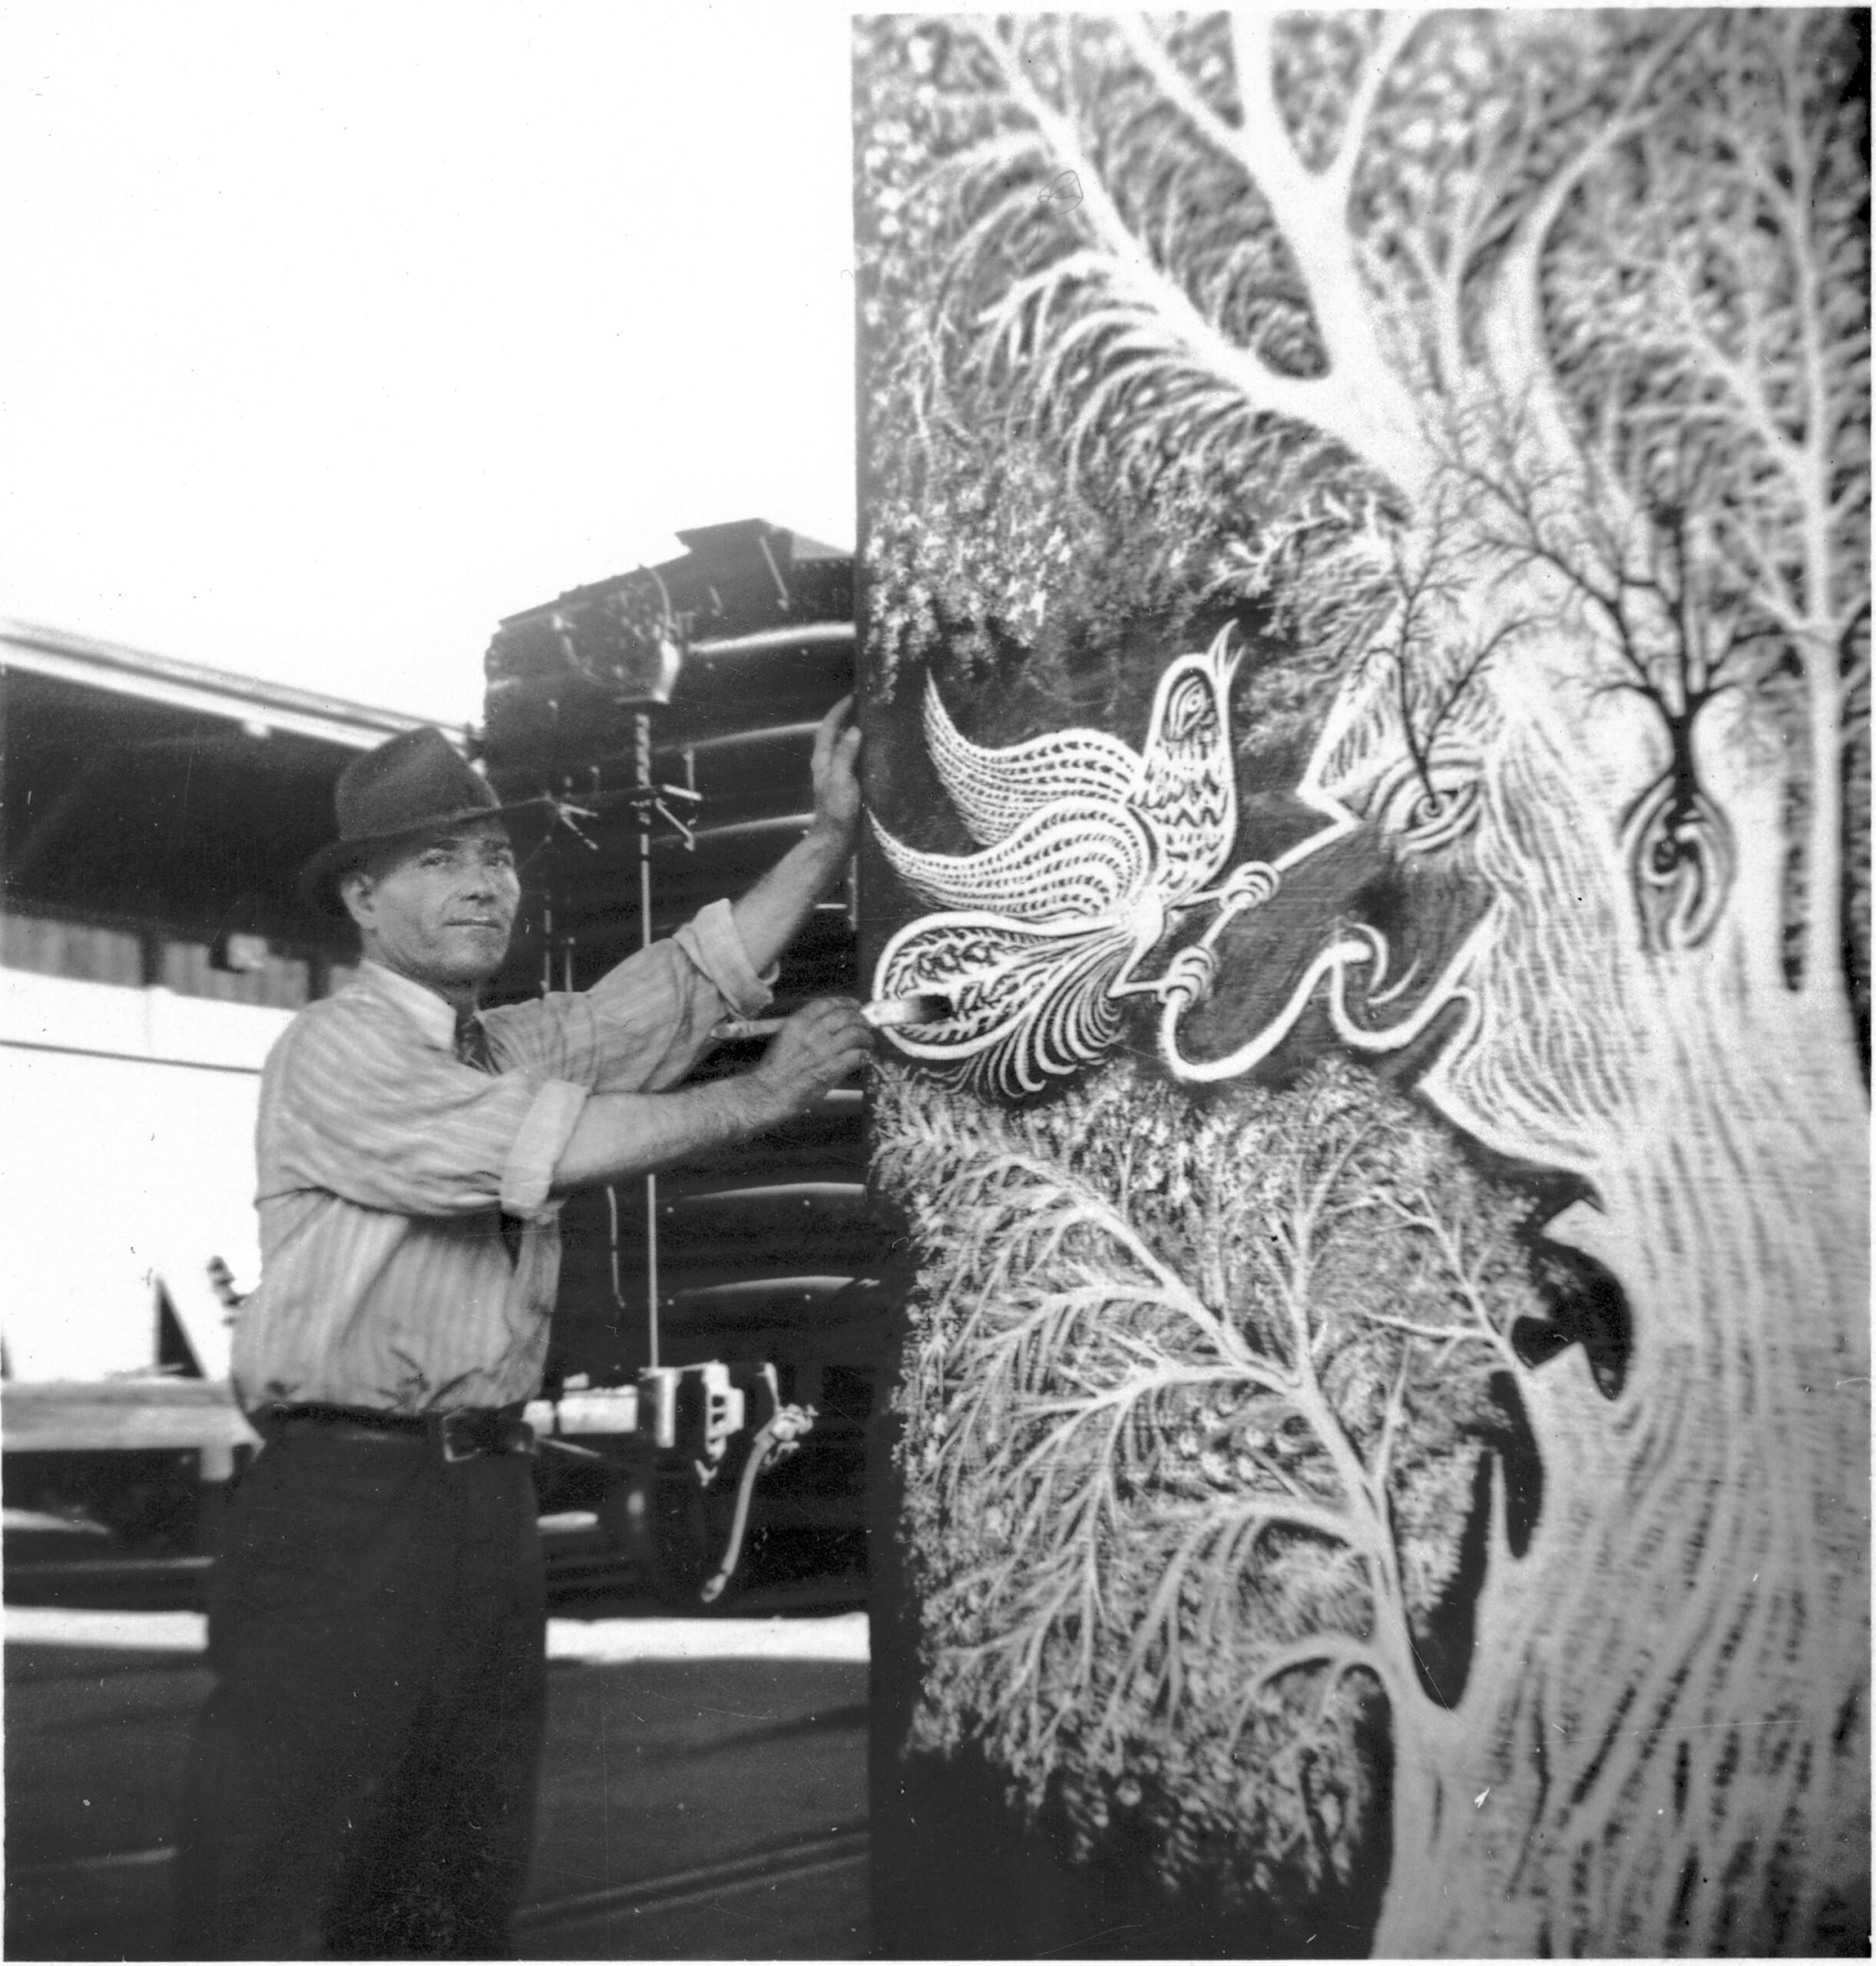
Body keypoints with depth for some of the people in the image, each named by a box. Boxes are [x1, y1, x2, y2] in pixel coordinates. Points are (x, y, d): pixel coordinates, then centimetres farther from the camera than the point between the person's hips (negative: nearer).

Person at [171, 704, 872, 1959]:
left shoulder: (534, 1044, 15)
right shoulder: (332, 1053, -6)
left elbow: (696, 980, 7)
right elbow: (535, 1149, -16)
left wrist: (833, 834, -2)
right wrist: (760, 1098, -10)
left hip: (490, 1494, 7)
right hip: (344, 1490, -7)